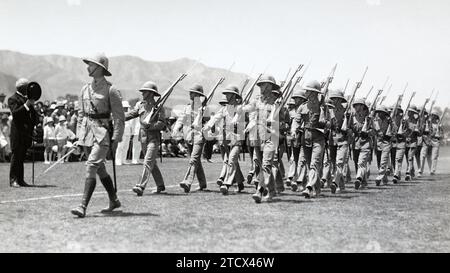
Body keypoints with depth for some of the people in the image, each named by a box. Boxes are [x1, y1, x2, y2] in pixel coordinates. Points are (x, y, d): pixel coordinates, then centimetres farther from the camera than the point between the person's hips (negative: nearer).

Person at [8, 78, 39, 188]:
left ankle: (20, 179, 11)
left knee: (22, 156, 9)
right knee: (16, 155, -6)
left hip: (26, 132, 7)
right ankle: (13, 180, -3)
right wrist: (26, 105, -23)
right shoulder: (13, 99, -3)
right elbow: (15, 113, -18)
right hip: (18, 131, -7)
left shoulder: (27, 98, 20)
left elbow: (32, 113, 27)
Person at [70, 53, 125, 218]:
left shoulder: (111, 90, -8)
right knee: (100, 169, 15)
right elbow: (81, 114, 18)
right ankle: (114, 201, 31)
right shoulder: (85, 89, 11)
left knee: (91, 167, -15)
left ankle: (83, 207, -16)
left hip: (103, 133, -7)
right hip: (88, 132, 7)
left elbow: (119, 117, -8)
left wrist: (116, 139, -13)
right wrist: (79, 137, 14)